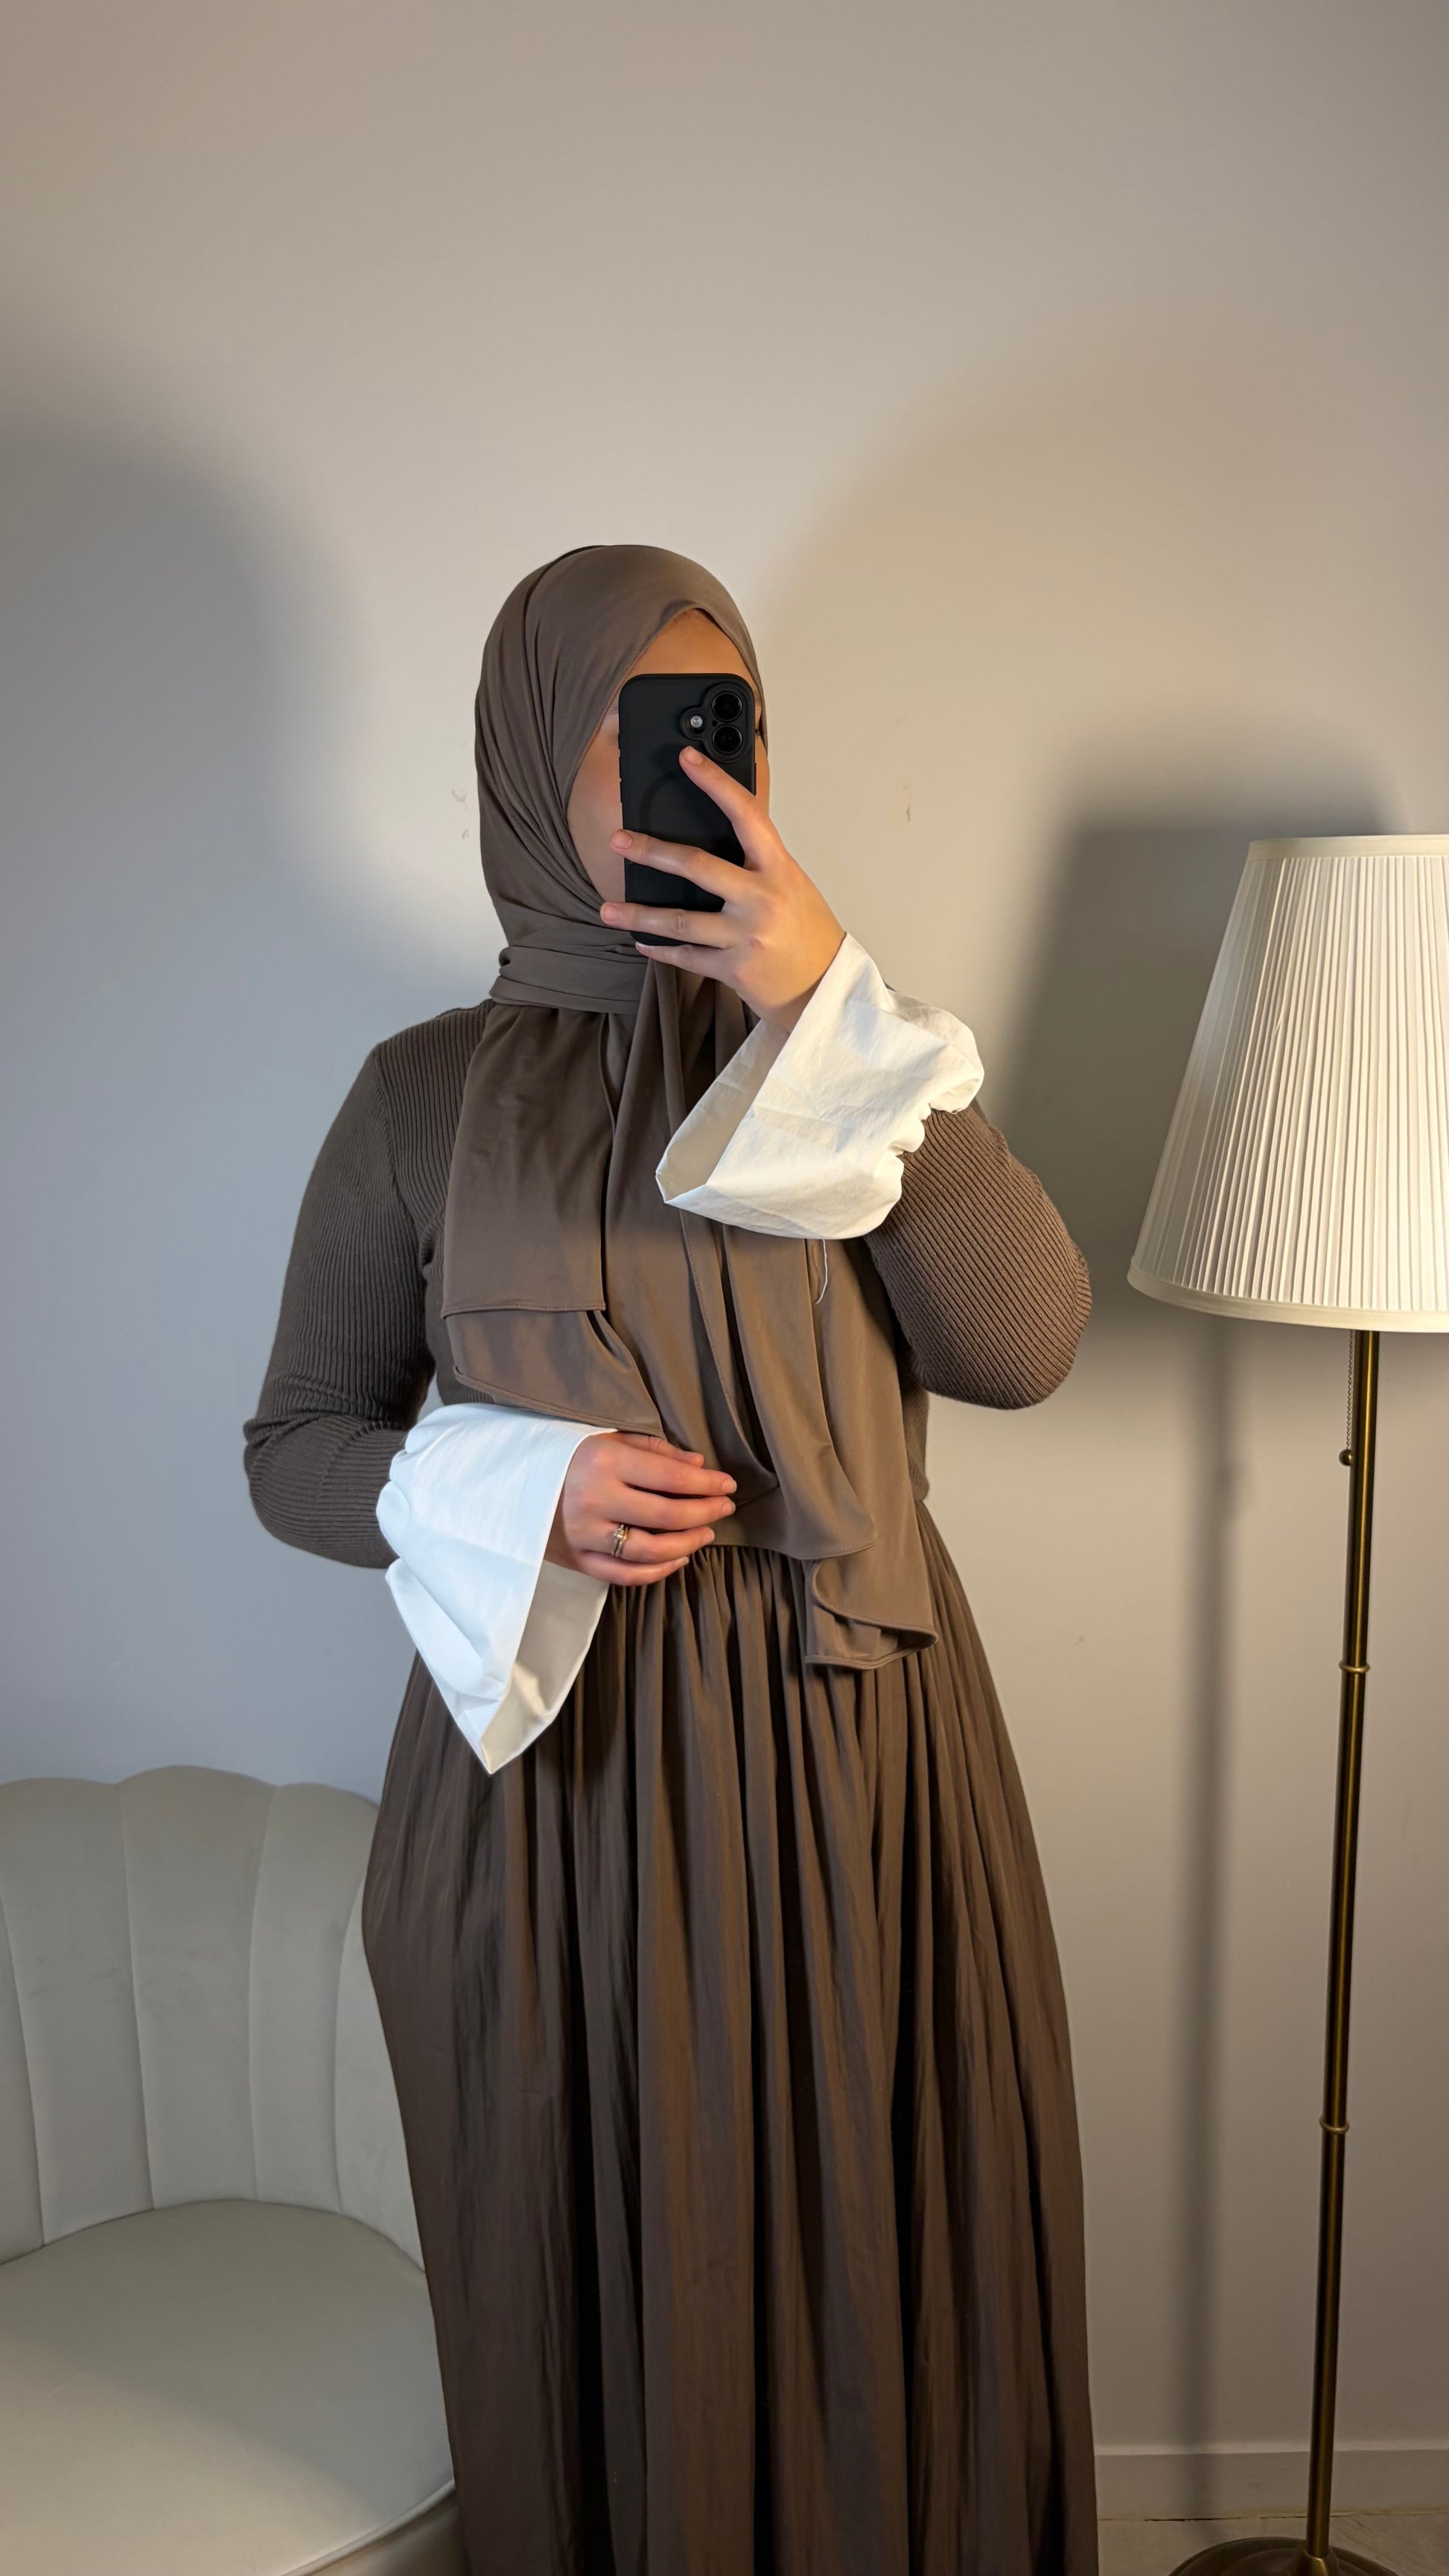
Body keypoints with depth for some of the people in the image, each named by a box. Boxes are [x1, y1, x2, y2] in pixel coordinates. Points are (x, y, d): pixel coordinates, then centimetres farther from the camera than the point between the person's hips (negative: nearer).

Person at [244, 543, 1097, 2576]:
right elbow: (296, 1448, 5)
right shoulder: (428, 1095, 0)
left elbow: (1025, 1339, -11)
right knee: (611, 2308, 12)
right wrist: (522, 1492, -14)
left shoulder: (851, 1052, 4)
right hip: (566, 1773, -1)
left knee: (885, 2284, 12)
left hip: (858, 1762, 2)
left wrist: (828, 1008, -17)